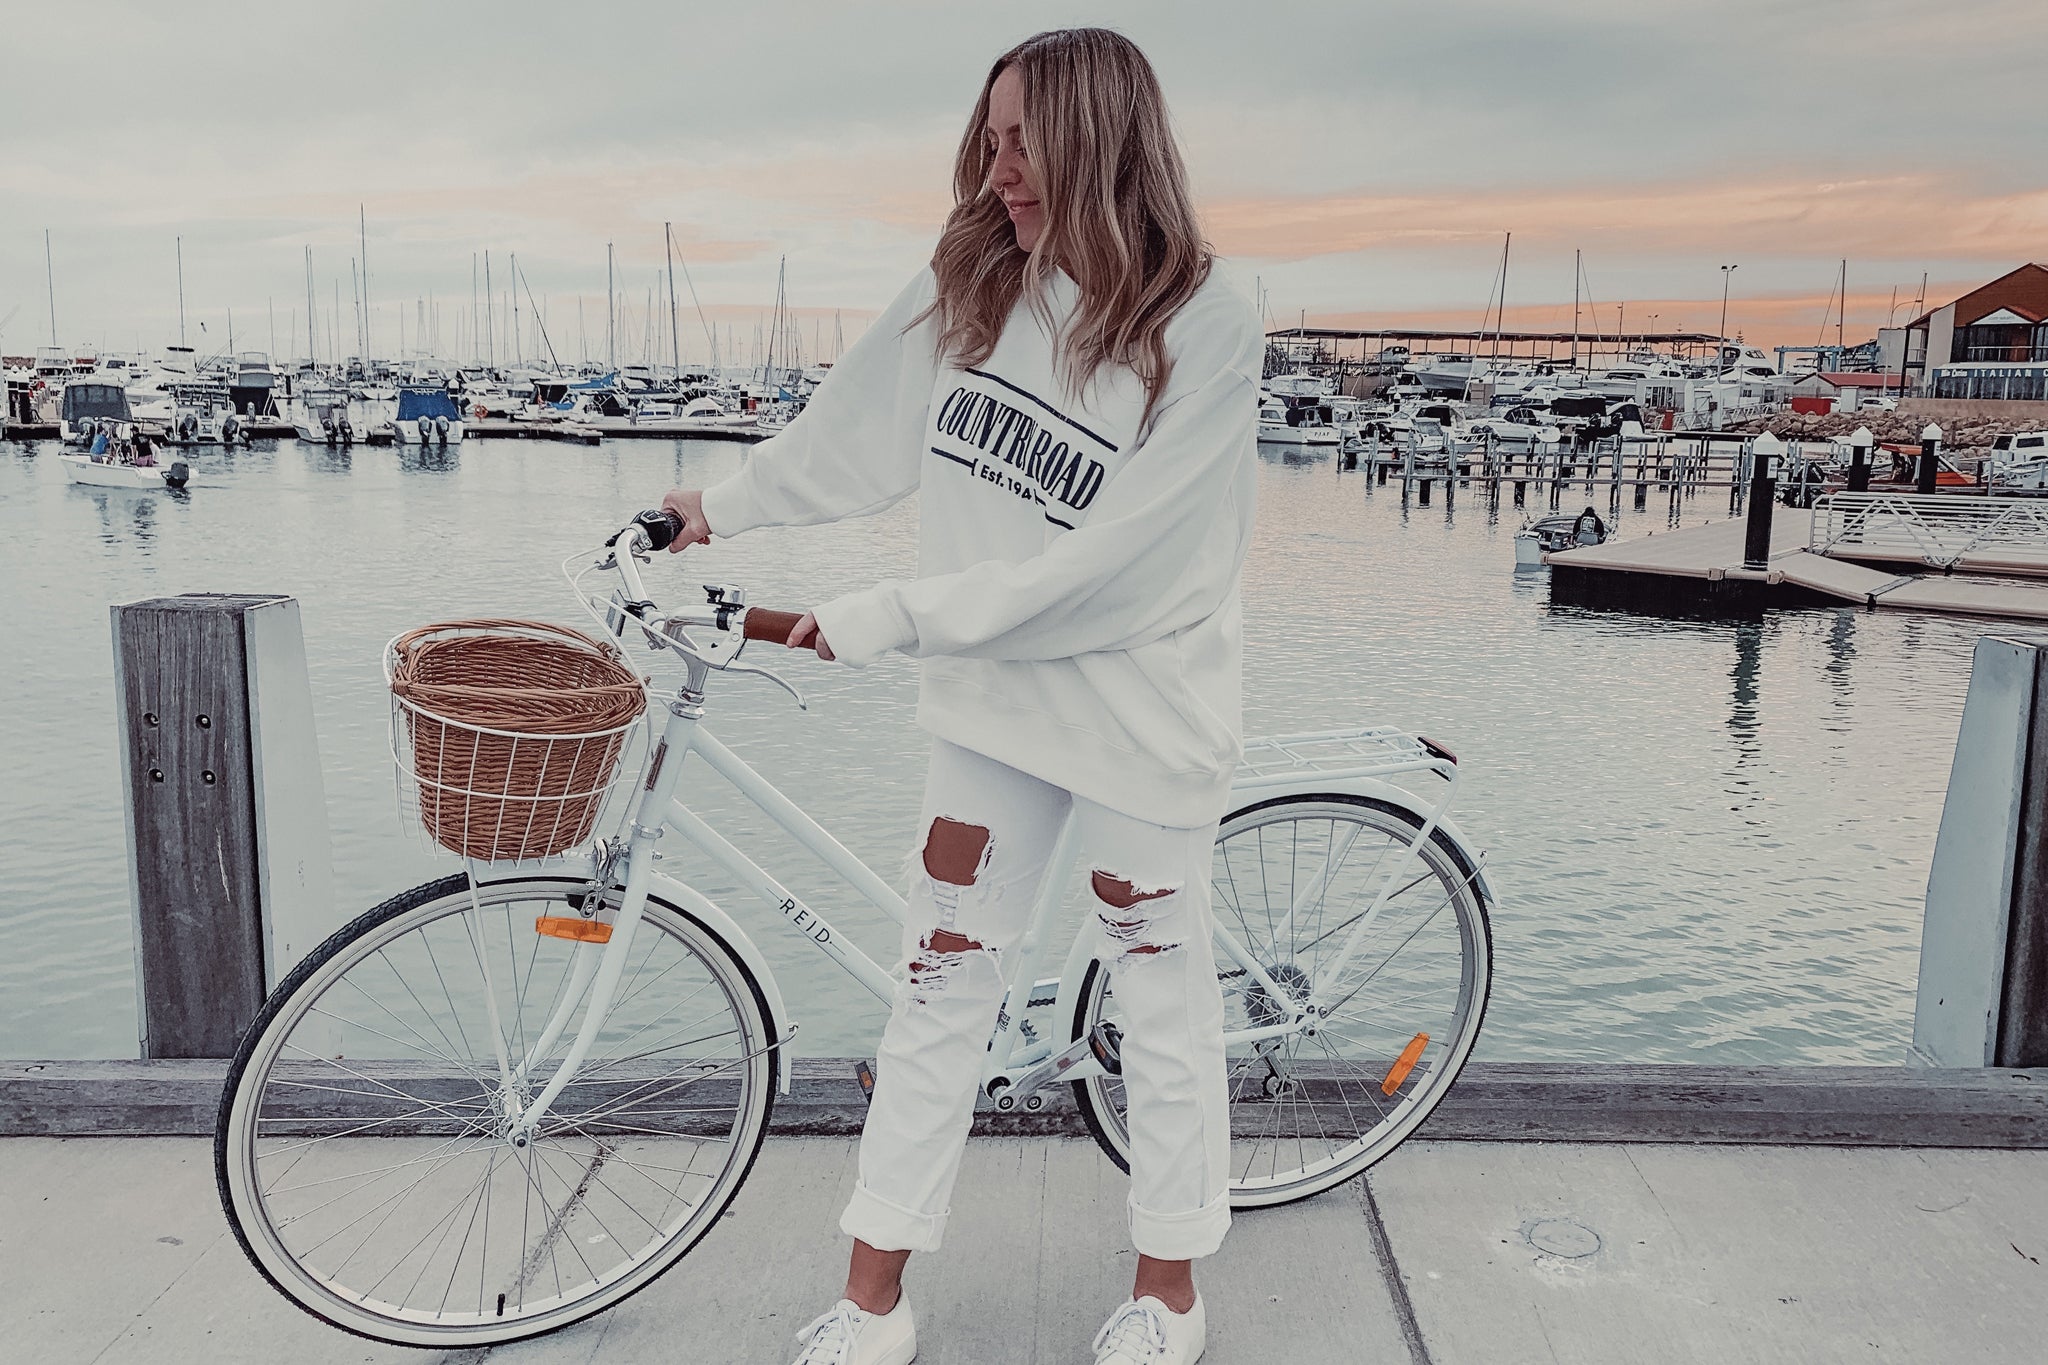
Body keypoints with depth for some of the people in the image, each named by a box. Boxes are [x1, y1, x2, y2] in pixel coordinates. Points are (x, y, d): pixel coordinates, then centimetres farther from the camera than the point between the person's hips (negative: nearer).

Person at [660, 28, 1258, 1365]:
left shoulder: (1207, 326, -18)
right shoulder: (968, 286, -2)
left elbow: (1102, 561, -23)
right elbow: (858, 433, 12)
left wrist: (895, 614, -23)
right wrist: (722, 506, 19)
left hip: (1141, 709, -4)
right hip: (993, 697, 5)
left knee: (1163, 994, 10)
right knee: (939, 990, 8)